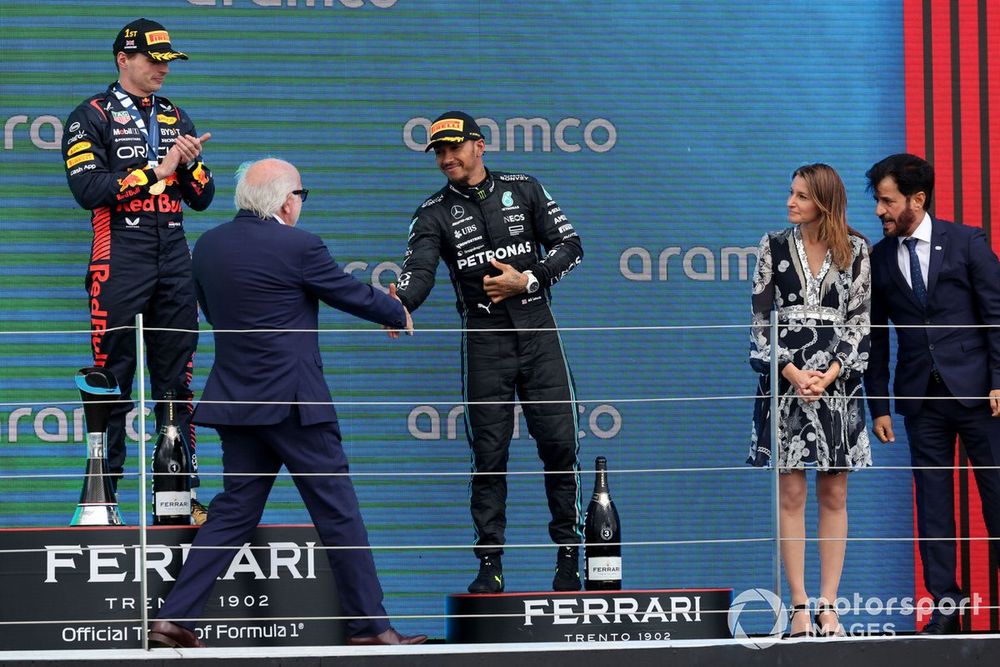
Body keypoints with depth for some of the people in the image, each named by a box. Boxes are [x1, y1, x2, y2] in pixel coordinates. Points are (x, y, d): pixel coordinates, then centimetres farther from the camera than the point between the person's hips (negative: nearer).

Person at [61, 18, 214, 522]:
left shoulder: (176, 118, 17)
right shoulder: (91, 117, 1)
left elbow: (202, 198, 16)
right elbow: (88, 188, -13)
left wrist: (190, 163, -4)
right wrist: (156, 170, -11)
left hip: (174, 262, 5)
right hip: (120, 264, -5)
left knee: (175, 384, 5)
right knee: (112, 384, -4)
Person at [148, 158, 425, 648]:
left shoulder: (208, 245, 5)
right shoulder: (298, 246, -13)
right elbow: (353, 294, -1)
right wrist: (398, 314, 19)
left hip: (235, 401, 7)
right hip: (293, 402, -6)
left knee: (234, 511, 12)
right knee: (337, 513, 2)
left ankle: (174, 617, 5)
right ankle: (369, 626, 6)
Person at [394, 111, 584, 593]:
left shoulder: (523, 190, 6)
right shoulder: (435, 214, 4)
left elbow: (570, 245, 6)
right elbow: (419, 270, -12)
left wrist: (527, 280, -9)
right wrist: (400, 304, -33)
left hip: (537, 333, 0)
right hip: (484, 341, 0)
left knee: (559, 443, -3)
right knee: (489, 454, 0)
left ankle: (569, 556, 8)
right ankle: (490, 565, 6)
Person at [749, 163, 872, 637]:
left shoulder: (855, 250, 4)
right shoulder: (775, 247, 5)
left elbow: (860, 318, 3)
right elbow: (761, 318, 3)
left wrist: (832, 373, -10)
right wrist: (792, 372, -9)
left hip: (837, 381, 0)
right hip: (786, 380, 0)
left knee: (834, 496, 2)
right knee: (791, 495, -2)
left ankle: (828, 605, 5)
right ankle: (800, 605, 0)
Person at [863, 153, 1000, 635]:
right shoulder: (878, 259, 8)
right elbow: (876, 337, 10)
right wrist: (879, 404, 7)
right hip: (921, 395, 3)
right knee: (932, 501, 2)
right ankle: (944, 604, 6)